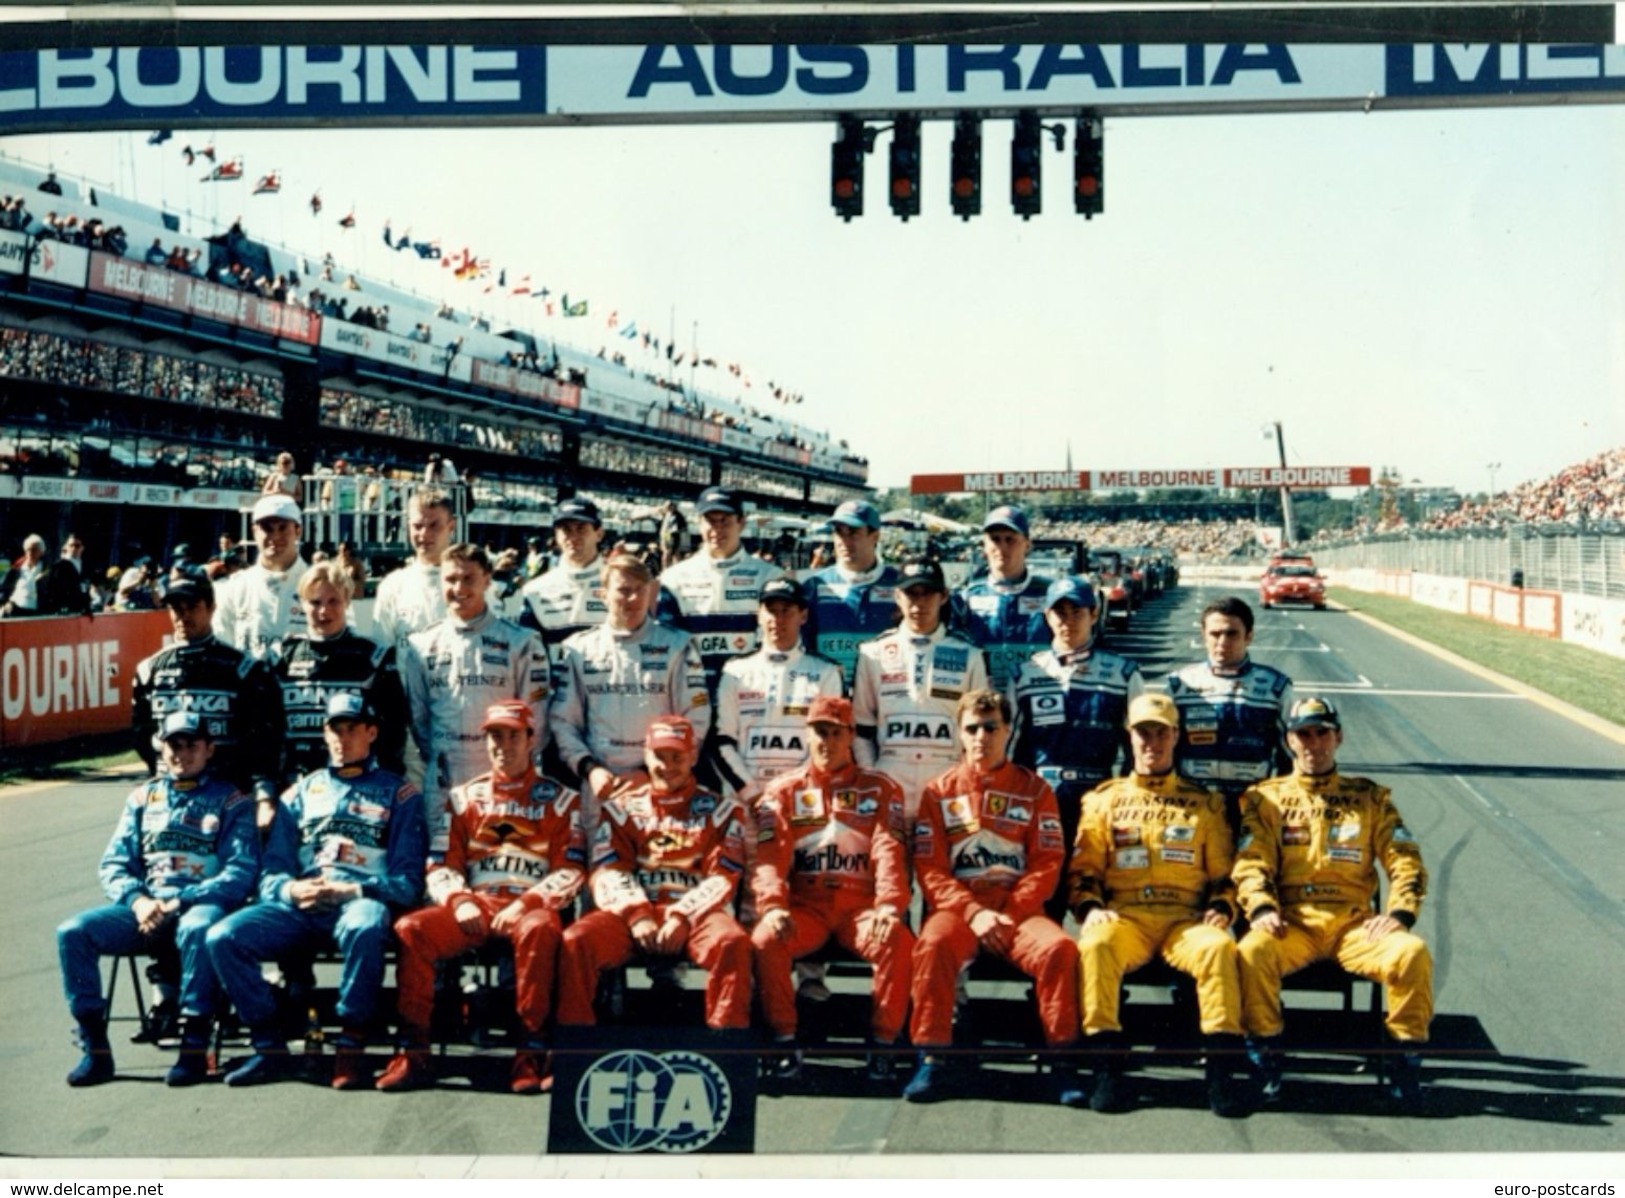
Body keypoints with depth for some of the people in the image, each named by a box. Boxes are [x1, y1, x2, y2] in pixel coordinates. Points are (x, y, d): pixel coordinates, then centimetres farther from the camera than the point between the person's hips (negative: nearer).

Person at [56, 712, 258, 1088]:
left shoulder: (230, 800, 7)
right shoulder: (143, 797, 19)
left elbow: (241, 874, -5)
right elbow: (113, 864, 12)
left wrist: (179, 902, -16)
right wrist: (138, 901, -9)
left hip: (203, 904, -4)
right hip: (145, 909, 4)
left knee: (197, 929, -39)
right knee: (73, 931, -20)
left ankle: (194, 1047, -31)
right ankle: (95, 1048, -16)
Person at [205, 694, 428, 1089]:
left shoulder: (397, 793, 14)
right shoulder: (300, 792, 25)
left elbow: (408, 881, 3)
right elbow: (271, 873, 16)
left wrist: (353, 890, -14)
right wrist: (290, 890, -8)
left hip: (363, 901, -4)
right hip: (298, 905, 4)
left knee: (364, 929, -40)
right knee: (223, 937, -22)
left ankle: (350, 1050, -29)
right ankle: (269, 1047, -13)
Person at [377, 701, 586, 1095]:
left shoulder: (560, 800, 12)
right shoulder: (465, 797, 19)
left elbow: (571, 871, 2)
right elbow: (443, 864, 12)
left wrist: (525, 904, -13)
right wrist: (459, 901, -9)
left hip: (528, 907, -3)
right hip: (473, 905, 3)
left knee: (540, 929, -38)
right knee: (410, 928, -25)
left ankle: (531, 1055, -33)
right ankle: (414, 1053, -23)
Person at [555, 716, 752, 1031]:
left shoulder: (720, 810, 15)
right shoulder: (621, 808, 19)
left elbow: (722, 878, 2)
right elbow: (607, 874, 5)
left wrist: (683, 917, -14)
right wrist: (636, 915, -14)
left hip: (695, 914, -1)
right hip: (631, 913, 1)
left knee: (732, 941, -33)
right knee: (575, 940, -28)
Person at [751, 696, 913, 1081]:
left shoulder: (881, 789, 10)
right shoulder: (783, 790, 11)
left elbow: (889, 852, -4)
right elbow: (769, 856, -2)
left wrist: (889, 905, -22)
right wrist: (772, 906, -21)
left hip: (862, 905, -1)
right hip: (805, 904, 1)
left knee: (899, 941, -31)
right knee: (765, 940, -30)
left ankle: (882, 1043, -15)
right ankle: (784, 1041, -15)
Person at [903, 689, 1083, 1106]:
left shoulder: (1034, 789, 11)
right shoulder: (939, 791, 10)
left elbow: (1047, 863, 3)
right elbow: (929, 869, 2)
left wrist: (1008, 915, -12)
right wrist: (974, 913, -13)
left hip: (1019, 909, 0)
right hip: (958, 907, 0)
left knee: (1058, 947, -29)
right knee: (932, 945, -33)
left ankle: (1065, 1062, -20)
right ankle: (934, 1060, -25)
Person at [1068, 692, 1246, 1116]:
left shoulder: (1203, 803, 20)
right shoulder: (1105, 799, 19)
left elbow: (1223, 873, 18)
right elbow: (1083, 869, 13)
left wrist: (1221, 908, -2)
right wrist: (1090, 907, -6)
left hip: (1186, 919, 0)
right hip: (1122, 916, 0)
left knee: (1218, 947, -34)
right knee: (1095, 945, -35)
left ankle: (1221, 1070, -29)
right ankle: (1107, 1065, -30)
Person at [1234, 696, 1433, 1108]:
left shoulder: (1370, 797, 16)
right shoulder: (1266, 798, 13)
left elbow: (1405, 861, 8)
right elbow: (1251, 862, 1)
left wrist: (1399, 913, -9)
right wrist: (1262, 908, -18)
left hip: (1354, 923, 1)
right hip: (1291, 922, -1)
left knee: (1412, 952, -28)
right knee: (1253, 952, -33)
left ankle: (1407, 1057, -11)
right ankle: (1265, 1055, -15)